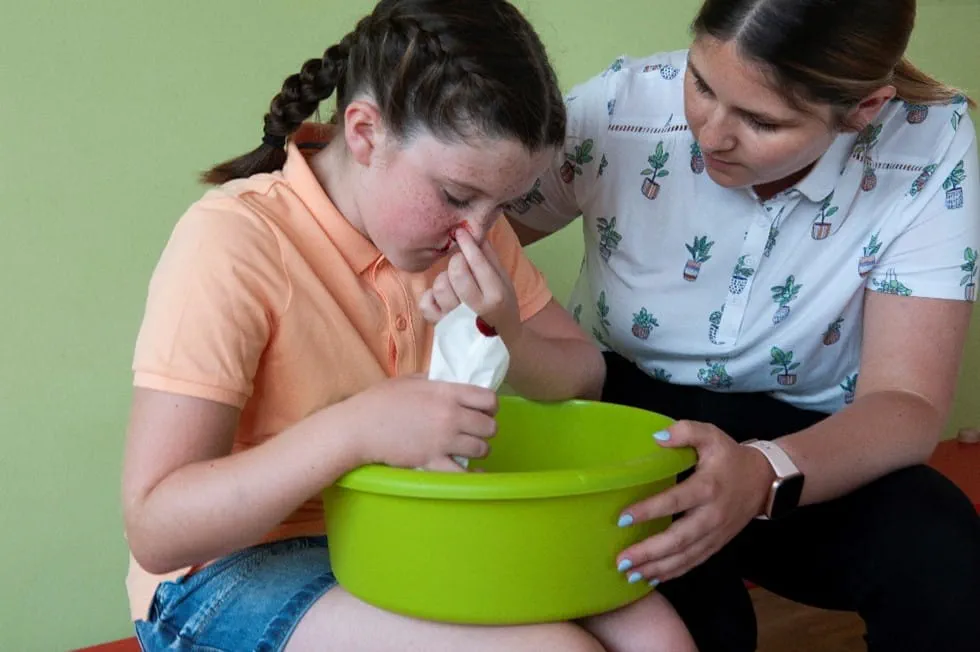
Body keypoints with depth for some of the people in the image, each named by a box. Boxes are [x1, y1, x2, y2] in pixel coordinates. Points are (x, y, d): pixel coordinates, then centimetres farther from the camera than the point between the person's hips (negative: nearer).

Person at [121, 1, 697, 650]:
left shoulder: (462, 221, -2)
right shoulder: (231, 244, -21)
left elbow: (585, 377, 6)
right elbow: (156, 529, -24)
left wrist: (507, 337, -18)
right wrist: (355, 429, -37)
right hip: (241, 566, -6)